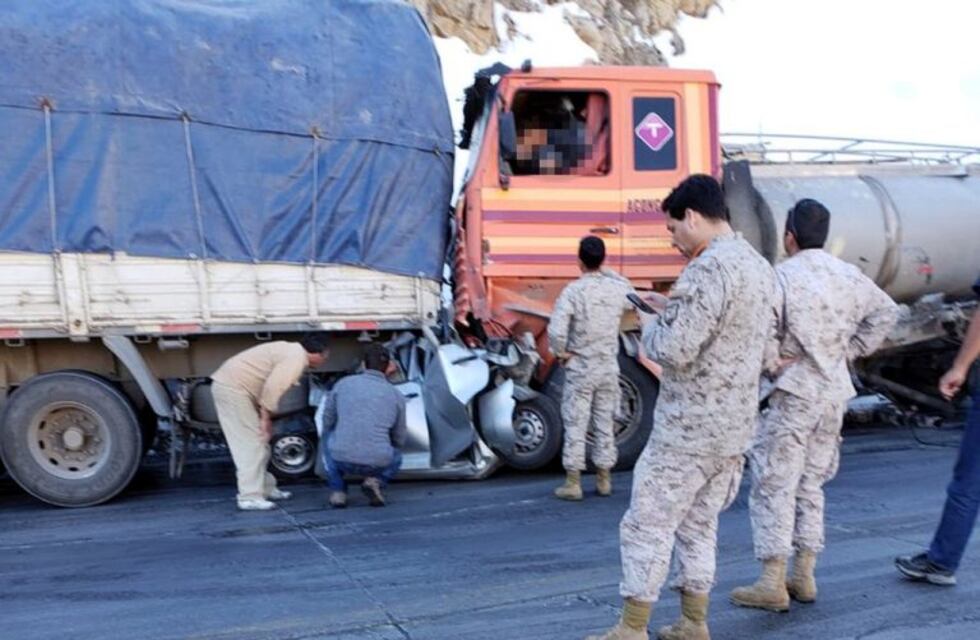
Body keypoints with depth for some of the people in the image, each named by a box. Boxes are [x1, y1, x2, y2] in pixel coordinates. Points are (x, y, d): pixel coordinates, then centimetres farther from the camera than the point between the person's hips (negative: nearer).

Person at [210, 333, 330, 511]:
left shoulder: (290, 351, 16)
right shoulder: (297, 357, -14)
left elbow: (273, 386, 16)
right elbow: (273, 387, -23)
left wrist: (265, 416, 13)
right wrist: (266, 417, -14)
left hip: (228, 384, 10)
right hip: (232, 388, -10)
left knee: (259, 443, 16)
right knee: (251, 444, -9)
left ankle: (265, 488, 25)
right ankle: (250, 497, -8)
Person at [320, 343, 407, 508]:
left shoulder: (343, 384, 7)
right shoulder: (396, 395, 8)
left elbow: (327, 423, 17)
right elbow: (399, 440, 17)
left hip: (342, 458, 0)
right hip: (378, 463, 0)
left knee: (328, 440, 35)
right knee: (396, 457, 36)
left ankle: (338, 491, 18)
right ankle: (375, 481, 5)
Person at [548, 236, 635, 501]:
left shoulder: (573, 291, -16)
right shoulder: (618, 288, -3)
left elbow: (556, 330, -26)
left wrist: (561, 352, -8)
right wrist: (608, 273, 20)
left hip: (580, 369, -4)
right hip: (609, 368, 4)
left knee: (575, 427, 4)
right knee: (605, 425, 13)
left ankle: (573, 483, 8)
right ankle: (604, 480, 22)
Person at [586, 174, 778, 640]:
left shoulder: (707, 269, -20)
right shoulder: (761, 268, 11)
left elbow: (673, 350, -25)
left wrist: (650, 327, -4)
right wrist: (672, 312, 14)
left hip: (688, 427, -9)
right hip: (734, 425, 9)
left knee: (647, 526, 3)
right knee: (699, 525, 18)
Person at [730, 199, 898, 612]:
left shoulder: (780, 277, -15)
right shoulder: (849, 276, 6)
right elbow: (886, 313, 18)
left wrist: (773, 361, -3)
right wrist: (850, 351, 16)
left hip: (793, 394, -7)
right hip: (835, 393, 7)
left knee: (774, 487, 1)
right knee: (810, 485, 16)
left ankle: (772, 584, 3)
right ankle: (804, 577, 23)